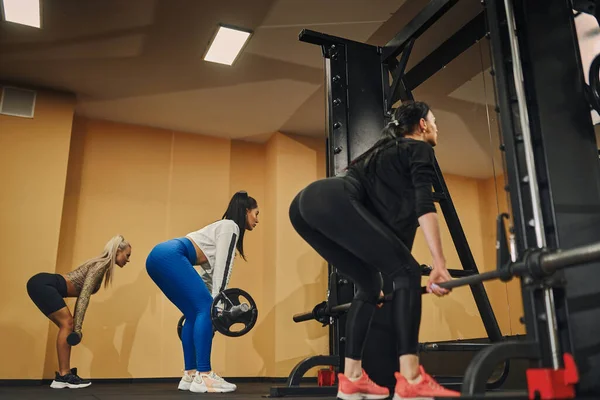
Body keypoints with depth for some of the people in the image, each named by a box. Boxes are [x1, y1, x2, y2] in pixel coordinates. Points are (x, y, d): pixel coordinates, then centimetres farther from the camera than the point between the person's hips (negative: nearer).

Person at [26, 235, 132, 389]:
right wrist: (78, 327, -20)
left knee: (67, 325, 7)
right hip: (43, 284, -9)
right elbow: (84, 296, -19)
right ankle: (63, 376, -7)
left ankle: (63, 375, 8)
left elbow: (82, 294, 20)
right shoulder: (101, 265, -11)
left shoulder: (101, 265, 16)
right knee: (67, 324, -10)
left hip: (42, 285, 9)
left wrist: (76, 326, 21)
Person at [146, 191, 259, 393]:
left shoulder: (224, 228, 30)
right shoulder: (230, 226, 3)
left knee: (195, 313, 11)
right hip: (170, 256, -10)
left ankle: (190, 375, 12)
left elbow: (210, 270, 28)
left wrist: (213, 299, 25)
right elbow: (222, 265, -9)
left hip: (159, 258, 10)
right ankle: (203, 377, -12)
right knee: (206, 309, -12)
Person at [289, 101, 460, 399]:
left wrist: (384, 267, 37)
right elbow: (422, 207, -4)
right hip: (333, 202, -9)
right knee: (407, 272, -6)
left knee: (369, 284, 18)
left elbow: (395, 214, 36)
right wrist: (439, 264, -9)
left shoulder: (389, 151, 37)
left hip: (306, 203, 9)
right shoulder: (419, 149, 13)